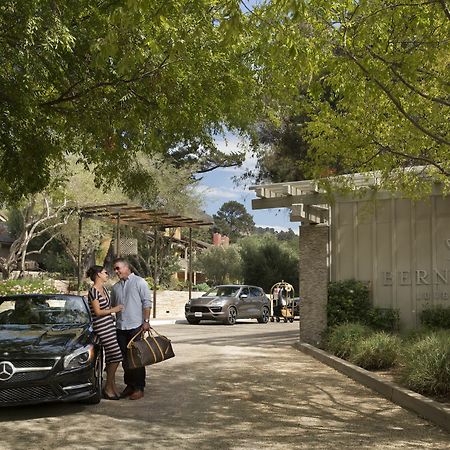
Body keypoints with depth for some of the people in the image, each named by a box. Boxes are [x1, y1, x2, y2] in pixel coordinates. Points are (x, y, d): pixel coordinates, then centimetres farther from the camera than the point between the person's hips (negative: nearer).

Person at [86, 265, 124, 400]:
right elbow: (98, 312, -16)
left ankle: (112, 386, 16)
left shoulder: (104, 289, 14)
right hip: (101, 327, -9)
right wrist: (113, 310, -8)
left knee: (111, 358, 9)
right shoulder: (93, 291, -13)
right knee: (115, 355, -10)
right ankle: (108, 388, 0)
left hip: (109, 325, 9)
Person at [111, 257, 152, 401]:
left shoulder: (139, 282, -1)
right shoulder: (115, 287, 15)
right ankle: (129, 385, 19)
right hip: (120, 327, 6)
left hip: (135, 326, -6)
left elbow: (147, 302, -6)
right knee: (125, 359, 9)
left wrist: (146, 321, -13)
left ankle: (139, 388, 3)